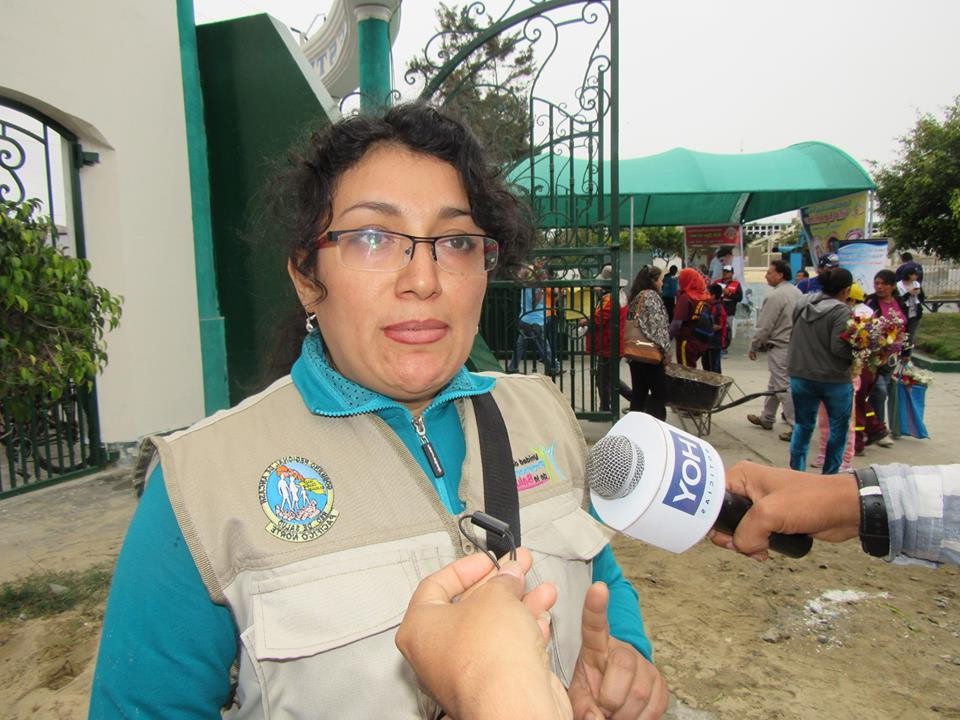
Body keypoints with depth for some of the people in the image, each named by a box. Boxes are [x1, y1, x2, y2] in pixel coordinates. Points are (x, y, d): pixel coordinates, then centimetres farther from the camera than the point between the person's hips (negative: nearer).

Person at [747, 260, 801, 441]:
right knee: (774, 384, 20)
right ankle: (766, 418, 33)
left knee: (784, 387, -4)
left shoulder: (775, 296, -17)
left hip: (780, 348, -9)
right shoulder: (798, 293, 10)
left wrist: (754, 347, -3)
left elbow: (763, 327, -15)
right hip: (796, 345, 9)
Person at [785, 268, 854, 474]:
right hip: (833, 378, -5)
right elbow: (839, 348, -22)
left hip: (800, 374, 5)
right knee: (839, 427, 13)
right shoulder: (841, 311, -16)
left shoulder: (802, 303, 4)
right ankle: (829, 475, 18)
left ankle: (796, 472, 18)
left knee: (803, 425, 16)